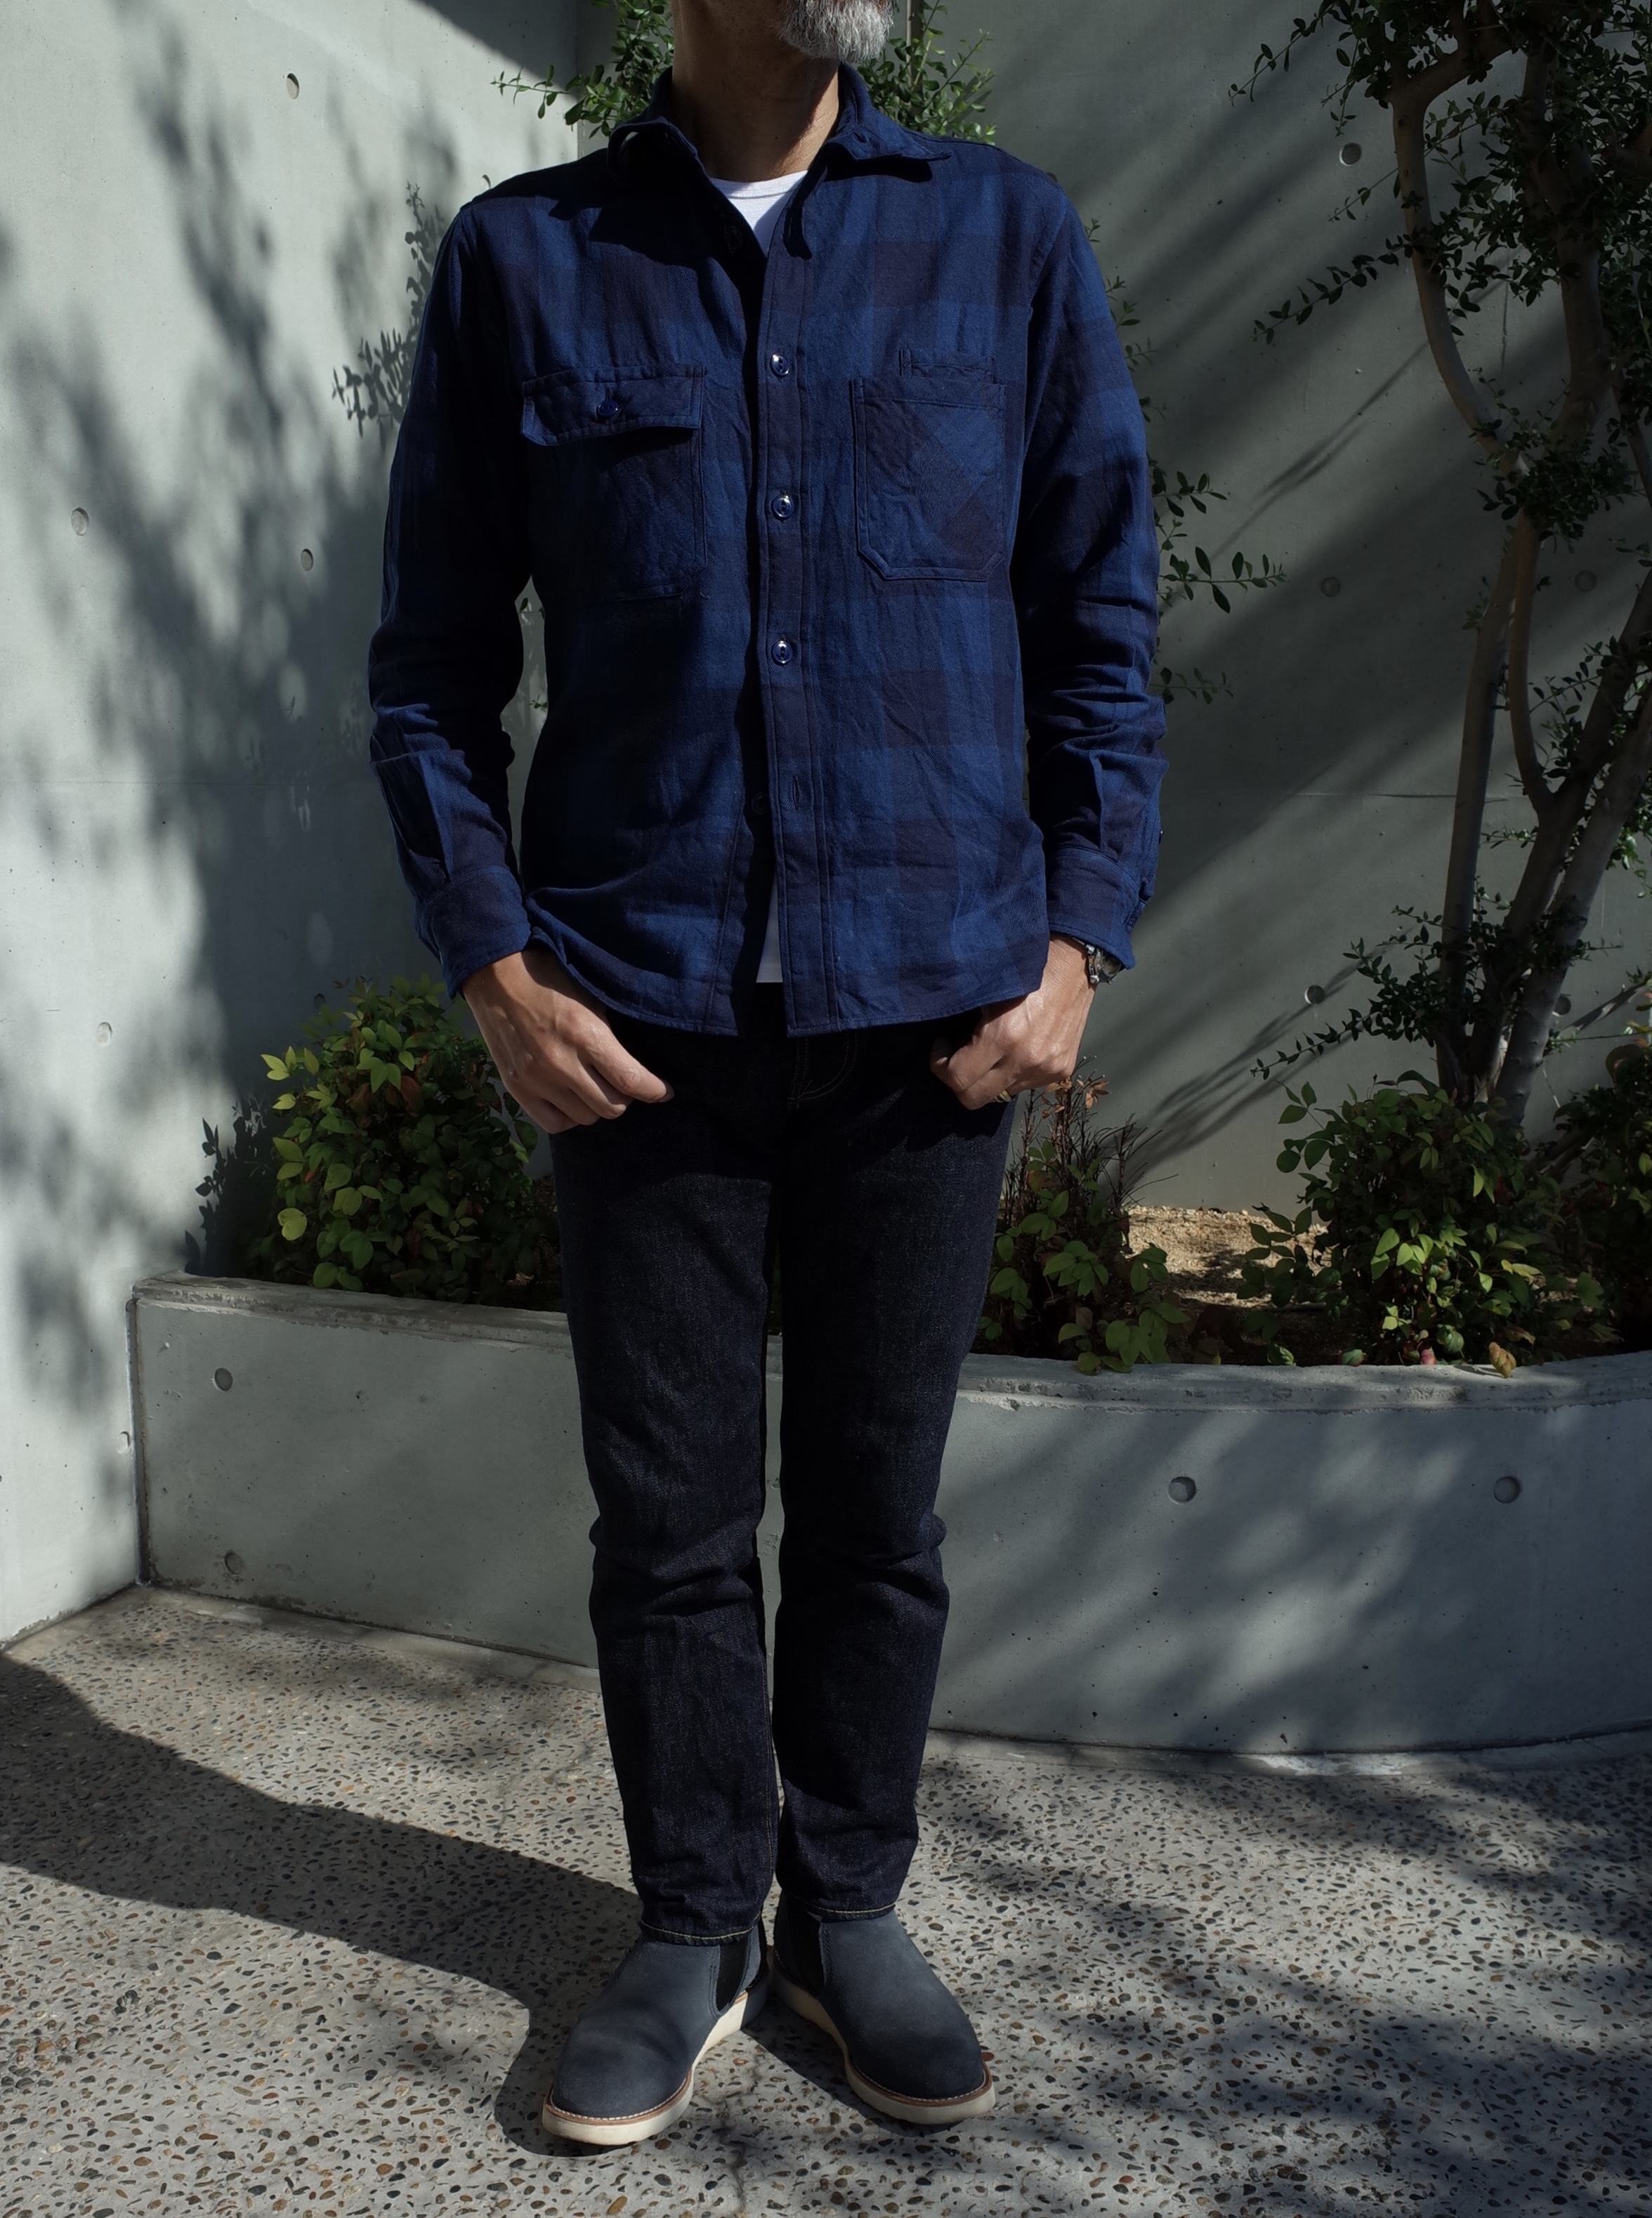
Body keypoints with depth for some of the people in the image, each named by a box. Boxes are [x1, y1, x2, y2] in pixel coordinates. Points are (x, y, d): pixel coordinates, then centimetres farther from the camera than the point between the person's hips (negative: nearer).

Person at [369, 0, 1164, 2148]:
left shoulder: (1007, 237, 8)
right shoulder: (522, 259, 6)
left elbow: (1104, 626, 7)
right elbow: (432, 664, 6)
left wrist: (1076, 939, -3)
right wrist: (491, 962, -4)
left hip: (930, 1008, 1)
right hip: (639, 1021, 0)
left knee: (878, 1509, 11)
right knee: (671, 1518, 8)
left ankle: (850, 1908, 31)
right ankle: (695, 1932, 29)